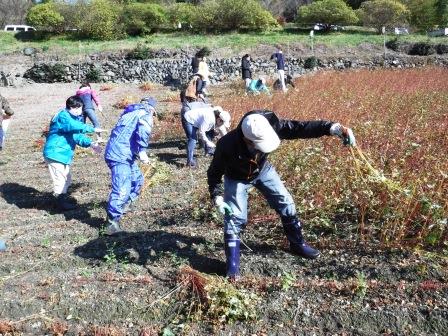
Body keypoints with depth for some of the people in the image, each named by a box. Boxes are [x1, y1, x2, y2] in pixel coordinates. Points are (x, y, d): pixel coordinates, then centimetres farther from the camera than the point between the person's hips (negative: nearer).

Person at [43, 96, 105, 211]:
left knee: (66, 179, 19)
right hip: (55, 153, -10)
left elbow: (77, 136, 14)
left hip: (63, 154, 10)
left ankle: (63, 200, 31)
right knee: (60, 179, -4)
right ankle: (60, 203, 9)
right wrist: (92, 129, -38)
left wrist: (90, 144, 0)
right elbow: (75, 126, -36)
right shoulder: (63, 116, -17)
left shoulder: (71, 117, 15)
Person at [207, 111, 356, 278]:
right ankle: (232, 263, 6)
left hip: (263, 170, 4)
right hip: (237, 178, -3)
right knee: (235, 217, -10)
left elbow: (299, 128, -37)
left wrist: (332, 128, -47)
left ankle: (297, 244, 27)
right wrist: (216, 196, -30)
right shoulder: (227, 145, -40)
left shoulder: (269, 125, -37)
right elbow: (214, 172, -22)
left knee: (286, 203, 6)